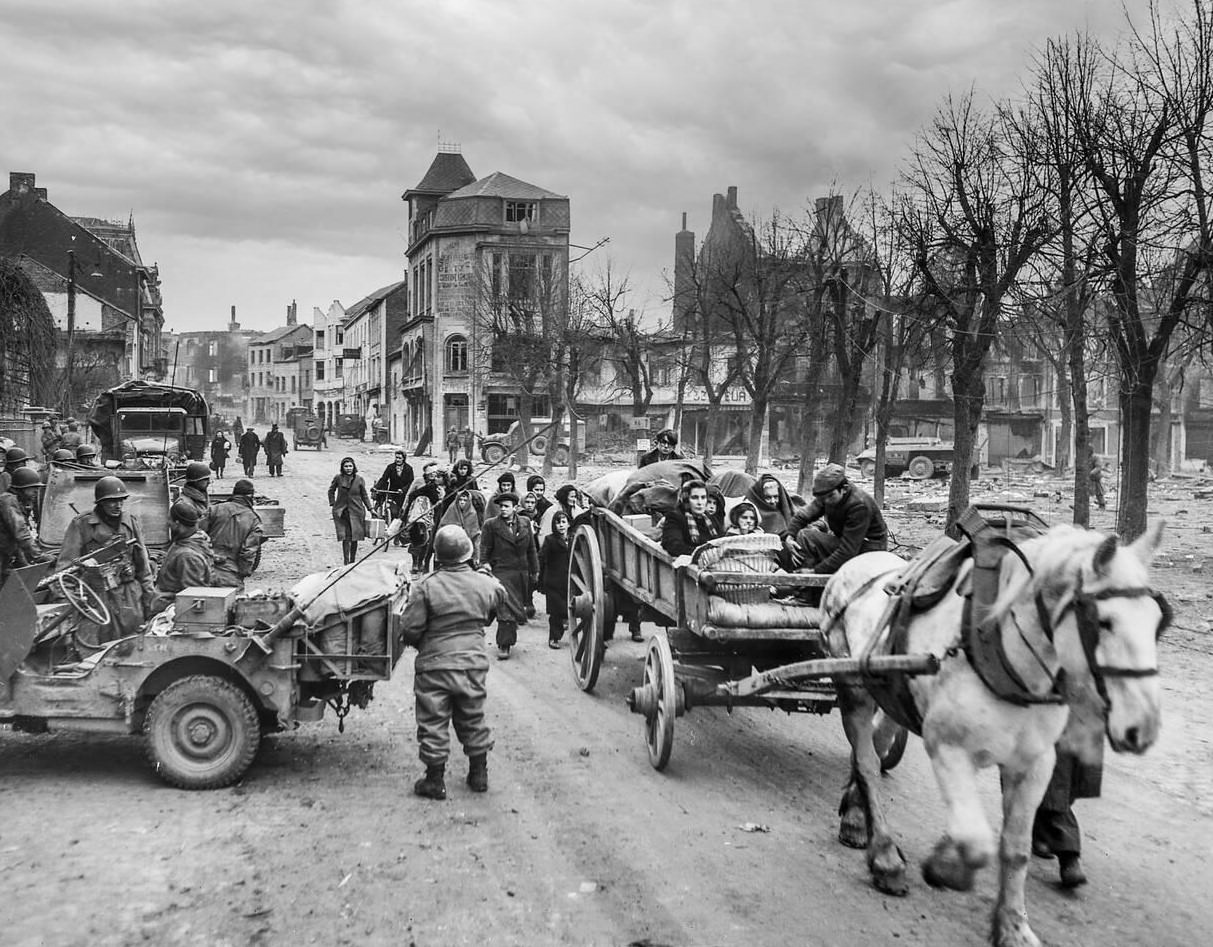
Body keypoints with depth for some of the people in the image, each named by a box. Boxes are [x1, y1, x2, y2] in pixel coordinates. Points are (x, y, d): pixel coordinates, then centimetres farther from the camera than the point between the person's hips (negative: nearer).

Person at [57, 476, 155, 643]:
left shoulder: (131, 521, 9)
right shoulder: (81, 524, -3)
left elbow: (141, 559, 15)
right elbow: (66, 562, -3)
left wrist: (148, 592, 13)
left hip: (130, 594, 3)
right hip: (96, 594, -3)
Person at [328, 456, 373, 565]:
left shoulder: (359, 480, 0)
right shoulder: (338, 478, -1)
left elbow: (364, 496, 9)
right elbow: (331, 491, 15)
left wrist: (370, 509, 6)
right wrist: (332, 503, 6)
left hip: (356, 511, 1)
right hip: (341, 512, -1)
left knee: (355, 538, 3)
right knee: (345, 537, -7)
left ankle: (352, 560, 18)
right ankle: (346, 561, 0)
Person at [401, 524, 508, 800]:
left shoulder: (426, 587, -15)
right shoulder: (486, 584, -5)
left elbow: (409, 630, -14)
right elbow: (499, 602, 15)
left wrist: (421, 644, 8)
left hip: (434, 665, -3)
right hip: (474, 662, 3)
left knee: (433, 723, 8)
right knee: (473, 720, 18)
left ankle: (435, 780, 14)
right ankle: (479, 774, 27)